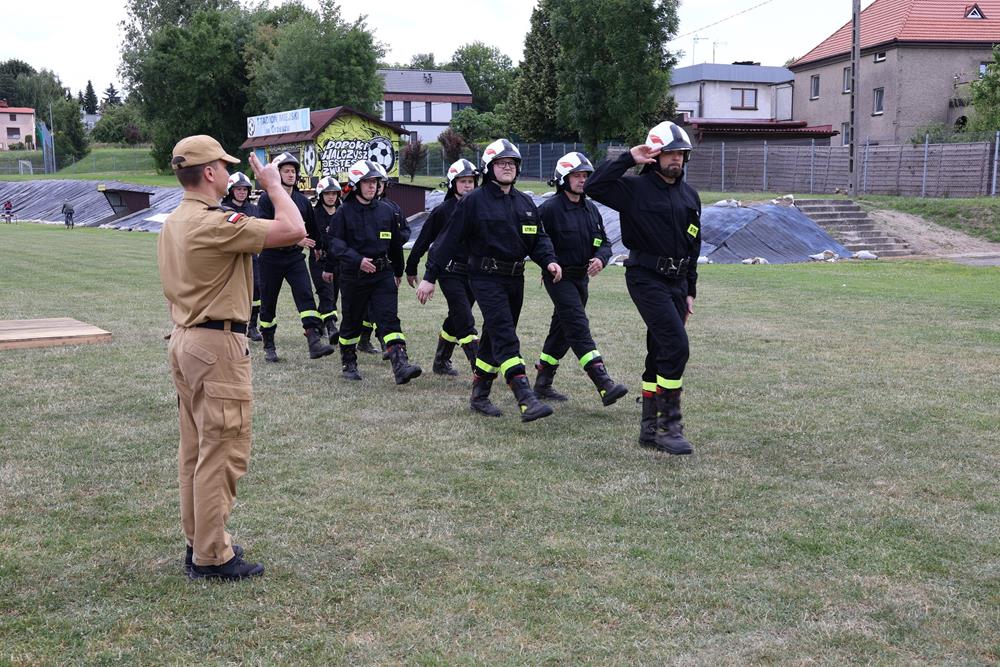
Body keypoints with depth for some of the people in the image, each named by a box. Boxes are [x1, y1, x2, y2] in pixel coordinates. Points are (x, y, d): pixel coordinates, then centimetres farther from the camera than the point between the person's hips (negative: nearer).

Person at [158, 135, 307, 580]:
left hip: (184, 339, 10)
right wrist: (273, 184, -8)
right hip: (217, 344, -10)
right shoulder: (214, 223, -20)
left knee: (196, 450, 15)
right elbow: (293, 230, -22)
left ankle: (199, 543, 25)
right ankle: (211, 556, 3)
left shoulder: (173, 223, 12)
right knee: (223, 452, -3)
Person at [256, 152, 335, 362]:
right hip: (271, 258, -3)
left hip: (295, 258, 3)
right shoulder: (267, 199, -6)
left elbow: (312, 229, 22)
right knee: (268, 302, 7)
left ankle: (315, 342, -24)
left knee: (305, 295, -15)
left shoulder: (302, 201, 9)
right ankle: (269, 347, 20)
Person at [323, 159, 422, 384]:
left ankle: (401, 365, -22)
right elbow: (336, 243, -12)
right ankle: (349, 364, 29)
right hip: (352, 275, -1)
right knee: (351, 321, 12)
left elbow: (395, 244, 17)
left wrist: (398, 272, 24)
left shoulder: (386, 211, 7)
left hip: (382, 274, 2)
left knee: (389, 318, -12)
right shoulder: (344, 212, -3)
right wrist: (357, 260, -27)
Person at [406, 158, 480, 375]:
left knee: (456, 319, 15)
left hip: (473, 273, 5)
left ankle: (441, 362, 29)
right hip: (450, 273, -5)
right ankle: (480, 368, -13)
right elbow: (423, 241, 1)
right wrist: (411, 269, 5)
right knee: (465, 321, -11)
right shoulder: (442, 210, -5)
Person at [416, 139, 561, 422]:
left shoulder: (525, 203, 13)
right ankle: (527, 401, -24)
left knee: (494, 337, 14)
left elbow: (538, 238, 15)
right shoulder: (474, 201, -6)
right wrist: (429, 277, -7)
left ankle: (479, 396, 27)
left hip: (515, 279, 7)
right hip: (486, 278, -7)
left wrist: (549, 261, -6)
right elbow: (449, 240, -6)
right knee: (506, 338, -16)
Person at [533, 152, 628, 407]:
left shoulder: (591, 209, 11)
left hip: (581, 278, 8)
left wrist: (600, 258, -7)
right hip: (560, 278, -8)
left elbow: (604, 242, 13)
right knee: (579, 328, -15)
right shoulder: (549, 209, -12)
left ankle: (542, 384, 28)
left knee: (562, 331, 15)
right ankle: (605, 386, -24)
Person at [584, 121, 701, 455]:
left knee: (660, 353, 11)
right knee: (676, 345, -17)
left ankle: (650, 427, 20)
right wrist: (628, 160, -18)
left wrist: (690, 291, 17)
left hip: (676, 282, 7)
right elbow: (594, 187, -21)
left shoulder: (690, 196, 14)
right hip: (647, 278, -7)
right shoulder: (636, 189, -6)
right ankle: (670, 425, -9)